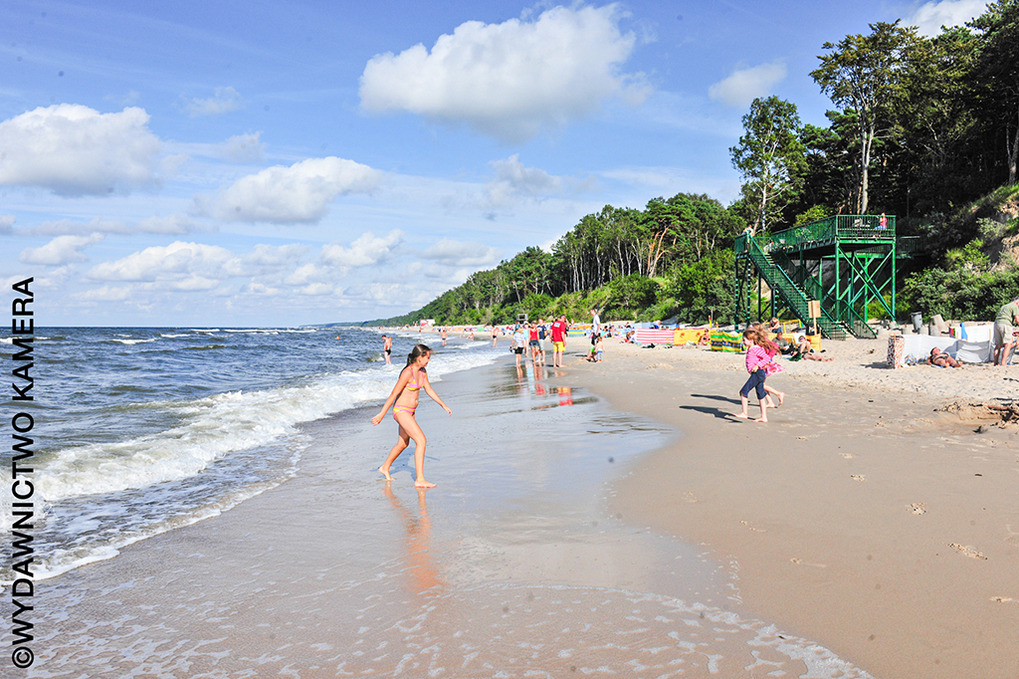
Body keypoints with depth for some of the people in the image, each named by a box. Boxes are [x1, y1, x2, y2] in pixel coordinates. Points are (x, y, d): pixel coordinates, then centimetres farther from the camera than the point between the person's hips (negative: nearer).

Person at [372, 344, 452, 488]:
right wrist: (381, 414, -16)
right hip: (401, 411, -9)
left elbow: (429, 390, 19)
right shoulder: (407, 373, -20)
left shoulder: (422, 372, 6)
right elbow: (393, 394, -18)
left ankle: (385, 468, 44)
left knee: (403, 444, 23)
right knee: (421, 441, -16)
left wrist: (444, 406, 22)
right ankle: (419, 480, -14)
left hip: (410, 412, 9)